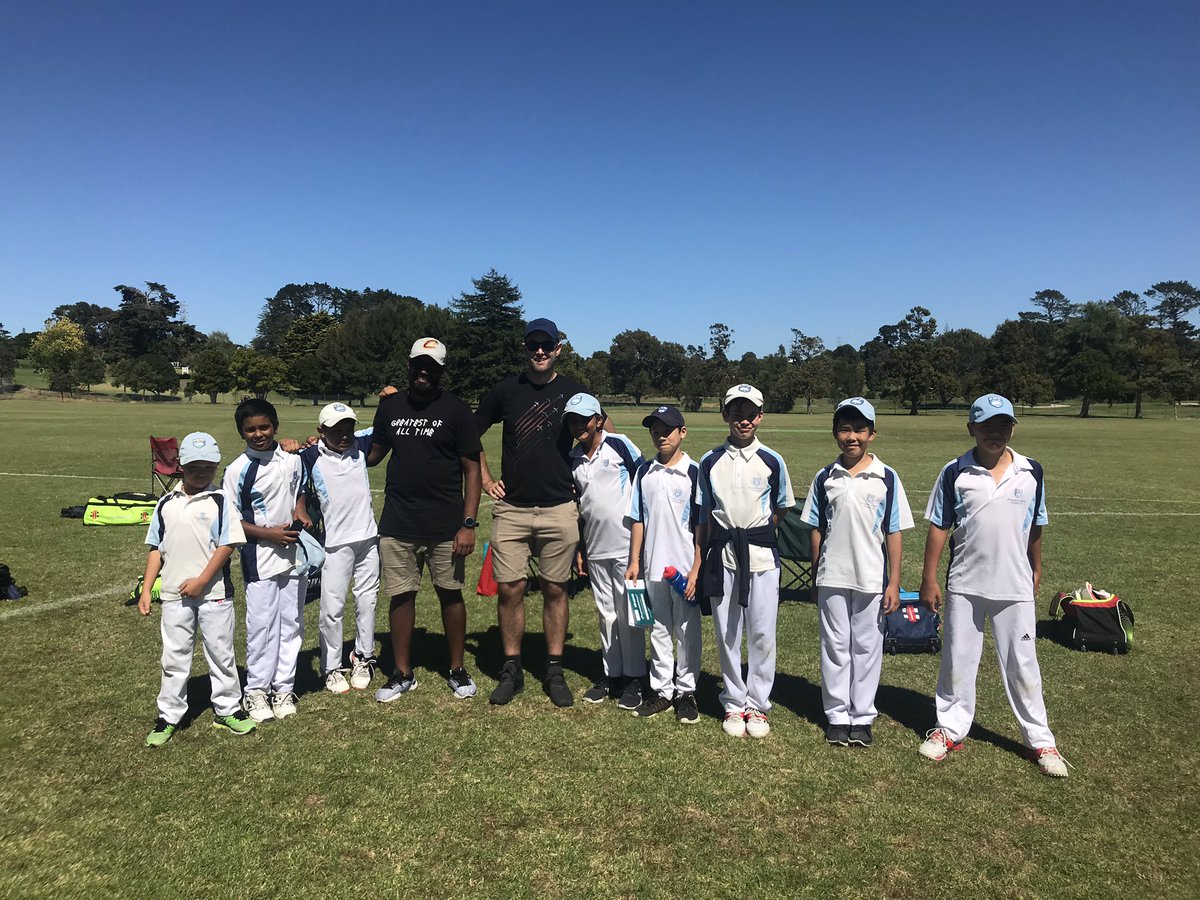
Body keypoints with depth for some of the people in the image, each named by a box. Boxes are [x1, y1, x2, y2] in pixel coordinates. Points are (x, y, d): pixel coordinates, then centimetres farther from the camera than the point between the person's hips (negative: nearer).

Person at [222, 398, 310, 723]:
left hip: (294, 554, 4)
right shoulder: (237, 470, -9)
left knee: (292, 623, 10)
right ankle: (257, 690, 18)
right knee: (262, 625, 2)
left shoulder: (293, 459, 3)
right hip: (260, 559, -4)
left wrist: (300, 512, -1)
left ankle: (283, 687, 22)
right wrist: (268, 534, -17)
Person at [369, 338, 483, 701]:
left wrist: (468, 524, -11)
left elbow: (472, 469, -4)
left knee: (451, 594, 8)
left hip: (445, 526, -3)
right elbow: (374, 452, 19)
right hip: (397, 525, 3)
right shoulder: (390, 406, 8)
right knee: (401, 596, 8)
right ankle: (403, 674, 23)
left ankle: (457, 670, 24)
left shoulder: (456, 410, -3)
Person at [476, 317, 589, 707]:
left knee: (555, 590, 6)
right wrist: (486, 480, 8)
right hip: (511, 509, 1)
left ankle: (554, 671, 18)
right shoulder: (506, 391, 5)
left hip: (560, 510, 0)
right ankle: (512, 670, 16)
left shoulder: (574, 392, 3)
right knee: (510, 589, 1)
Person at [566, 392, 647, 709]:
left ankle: (633, 679, 12)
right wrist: (579, 549, 16)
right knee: (606, 614, 13)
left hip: (626, 544, -5)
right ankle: (611, 674, 24)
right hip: (595, 549, 5)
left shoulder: (619, 444, -7)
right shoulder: (573, 459, 9)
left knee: (628, 614, 2)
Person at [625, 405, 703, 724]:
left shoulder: (694, 472, -7)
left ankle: (686, 692, 20)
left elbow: (701, 524, -7)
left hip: (685, 568, -4)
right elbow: (638, 520, 9)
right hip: (653, 566, 4)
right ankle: (661, 690, 24)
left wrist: (696, 569, -10)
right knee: (658, 630, 13)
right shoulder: (644, 472, 5)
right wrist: (634, 561, 6)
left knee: (687, 631, 7)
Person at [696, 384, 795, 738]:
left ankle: (757, 706, 17)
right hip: (721, 557, 1)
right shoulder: (710, 462, 4)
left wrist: (755, 533, 1)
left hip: (761, 556, -1)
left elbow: (781, 510, 10)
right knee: (727, 635, 7)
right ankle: (733, 704, 21)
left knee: (762, 634, 2)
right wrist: (698, 559, 5)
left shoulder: (773, 462, 0)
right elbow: (704, 515, 9)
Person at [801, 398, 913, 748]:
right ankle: (837, 715, 21)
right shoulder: (825, 478, 2)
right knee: (835, 647, 9)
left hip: (871, 579, -1)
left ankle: (862, 716, 21)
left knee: (867, 647, 8)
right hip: (832, 578, 1)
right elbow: (817, 530, 6)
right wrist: (816, 578, 5)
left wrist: (894, 582, -3)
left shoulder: (886, 478, -2)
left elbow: (893, 533, -1)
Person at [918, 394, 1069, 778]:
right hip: (965, 585, 0)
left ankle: (1040, 740, 23)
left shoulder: (1031, 472, -1)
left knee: (1023, 665, 9)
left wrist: (1036, 571, 17)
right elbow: (938, 527, -2)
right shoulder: (955, 473, -5)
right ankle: (951, 729, 25)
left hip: (1015, 587, 0)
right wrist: (929, 580, -3)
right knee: (957, 660, 11)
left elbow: (1035, 527, 10)